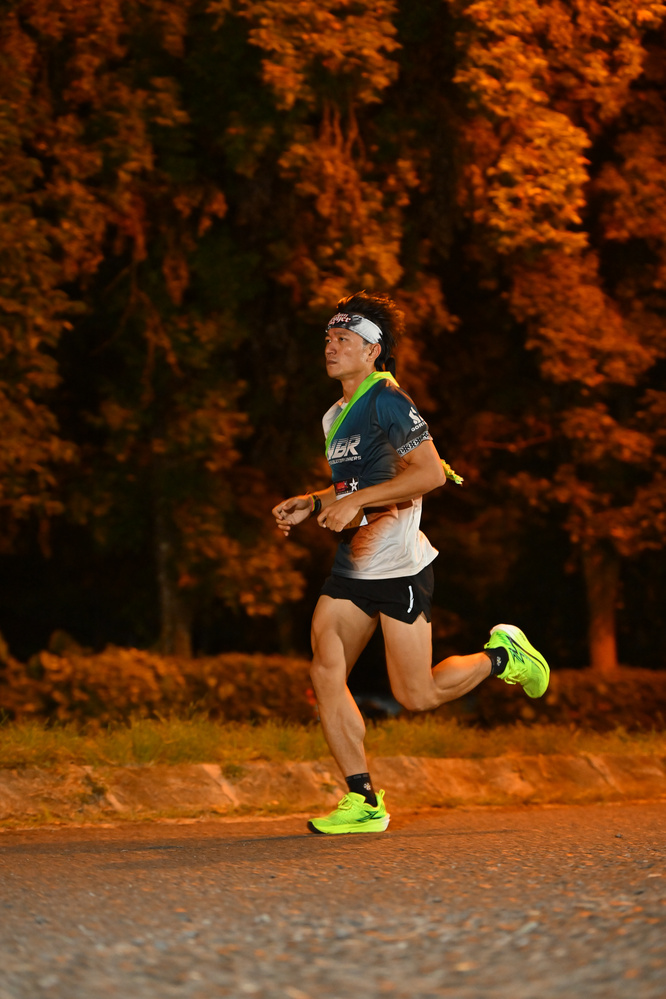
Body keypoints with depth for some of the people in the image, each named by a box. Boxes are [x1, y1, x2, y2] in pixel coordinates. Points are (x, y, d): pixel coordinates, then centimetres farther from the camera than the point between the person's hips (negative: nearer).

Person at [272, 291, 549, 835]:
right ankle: (364, 802, -1)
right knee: (325, 675, -7)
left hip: (399, 566, -8)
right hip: (351, 567, 8)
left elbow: (430, 472, -19)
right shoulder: (336, 416, 17)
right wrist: (311, 504, 12)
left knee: (416, 696, -4)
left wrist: (357, 500, -22)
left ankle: (501, 655, 22)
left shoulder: (387, 400, -11)